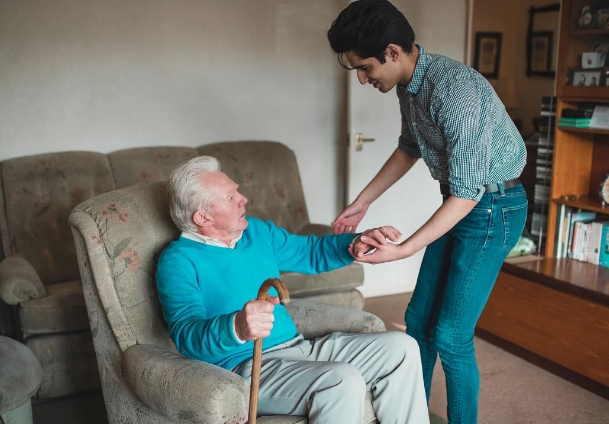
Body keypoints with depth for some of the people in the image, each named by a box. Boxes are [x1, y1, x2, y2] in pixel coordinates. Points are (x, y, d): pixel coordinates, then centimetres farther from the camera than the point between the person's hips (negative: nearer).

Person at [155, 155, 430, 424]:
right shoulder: (179, 261, -10)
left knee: (400, 348, -3)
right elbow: (186, 334, -24)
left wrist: (356, 243, 1)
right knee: (342, 380, -32)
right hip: (244, 366, -7)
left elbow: (311, 252, 21)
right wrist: (237, 327, -45)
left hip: (296, 349, 8)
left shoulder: (257, 231, 12)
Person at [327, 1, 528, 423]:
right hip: (461, 201, 8)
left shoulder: (456, 89, -29)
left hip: (493, 209, -8)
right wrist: (362, 203, 15)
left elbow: (466, 194, -28)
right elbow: (409, 149, 16)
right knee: (419, 320, 12)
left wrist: (401, 250, -30)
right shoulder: (409, 86, -1)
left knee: (450, 335, -4)